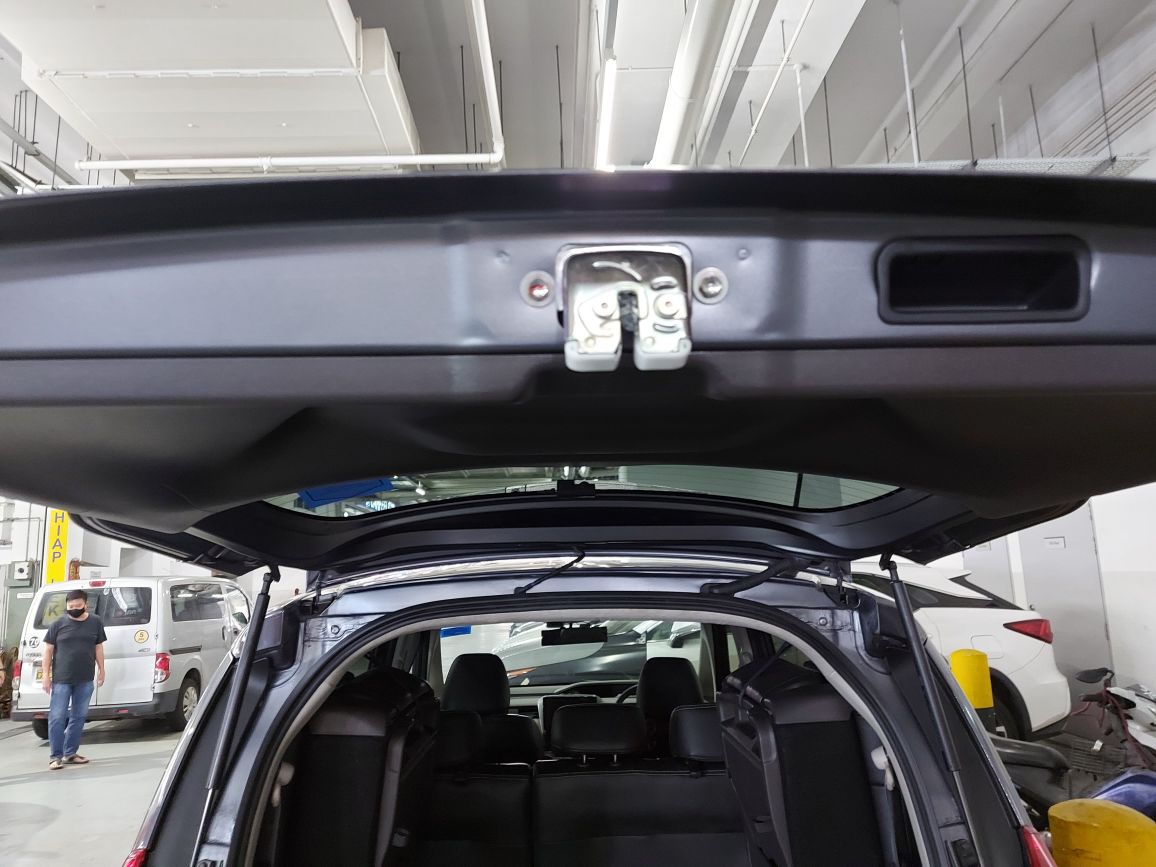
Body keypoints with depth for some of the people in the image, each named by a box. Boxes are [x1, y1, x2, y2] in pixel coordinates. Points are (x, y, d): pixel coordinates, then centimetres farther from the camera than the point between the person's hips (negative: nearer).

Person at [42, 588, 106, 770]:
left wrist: (101, 670, 10)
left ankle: (70, 753, 20)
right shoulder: (58, 623, -2)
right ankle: (55, 756, 7)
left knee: (78, 717, 9)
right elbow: (48, 649, 2)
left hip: (85, 680, 2)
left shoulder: (95, 622, 4)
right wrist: (46, 675, -2)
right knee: (57, 717, -2)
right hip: (61, 680, -2)